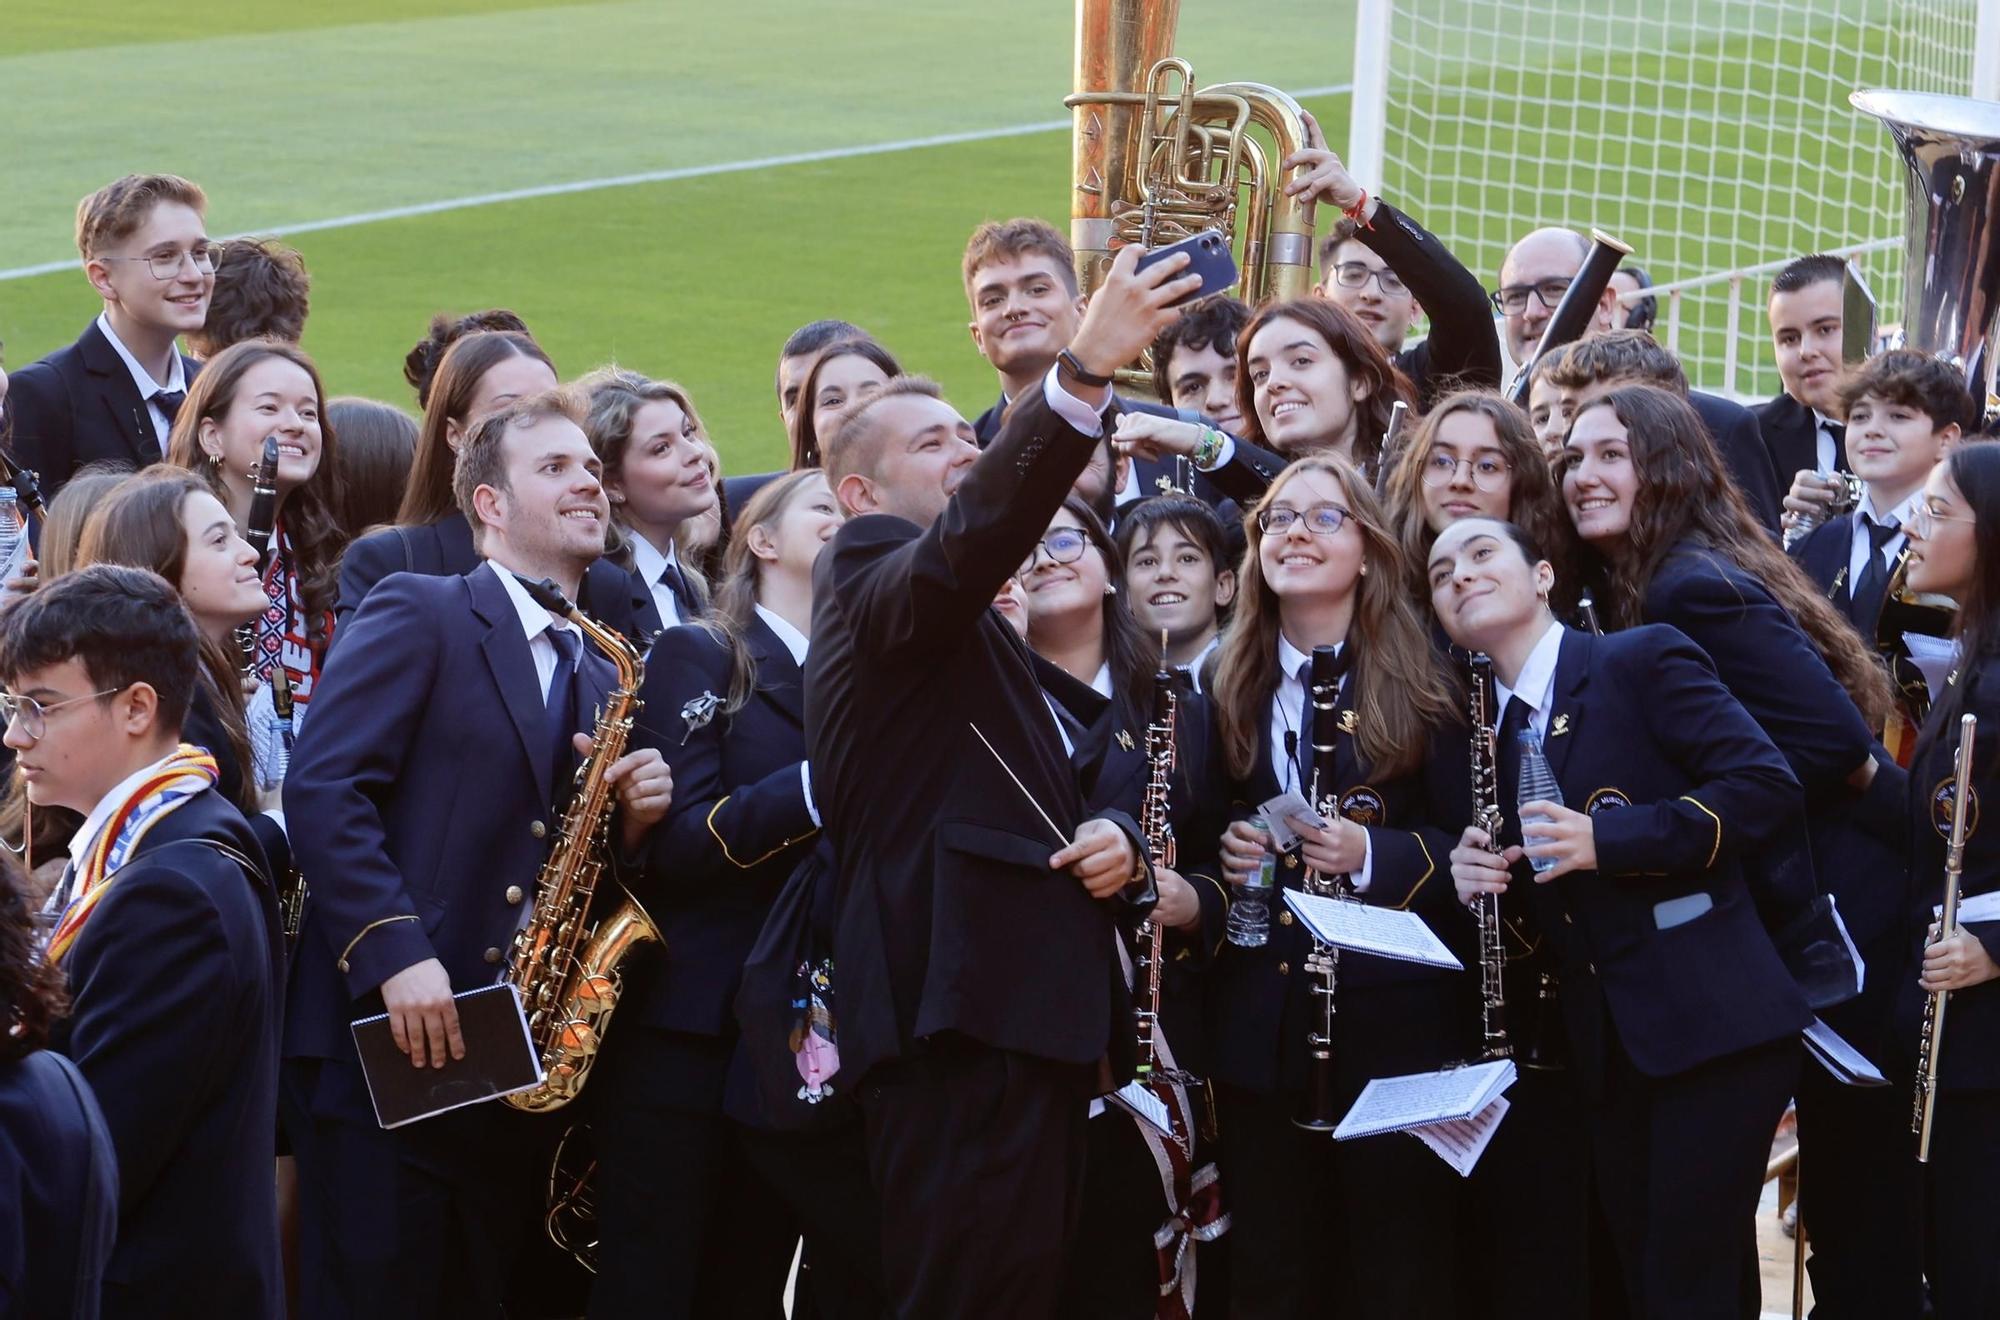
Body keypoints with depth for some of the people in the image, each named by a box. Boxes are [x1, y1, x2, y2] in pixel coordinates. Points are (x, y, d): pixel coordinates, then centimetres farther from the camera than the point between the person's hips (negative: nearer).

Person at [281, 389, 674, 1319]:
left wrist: (630, 821, -1)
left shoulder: (605, 681, 20)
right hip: (388, 1049, -6)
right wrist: (394, 953, -21)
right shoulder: (418, 614, 0)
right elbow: (321, 789, -12)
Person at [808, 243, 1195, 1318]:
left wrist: (1118, 844, 3)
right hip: (962, 1024, -10)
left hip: (1031, 1019, 10)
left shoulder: (970, 626, 27)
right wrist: (1086, 369, -39)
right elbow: (973, 533, -27)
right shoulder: (873, 583, -4)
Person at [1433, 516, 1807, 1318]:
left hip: (1712, 1020, -7)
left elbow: (1767, 787, -15)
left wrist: (1604, 839, -21)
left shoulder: (1643, 661, -5)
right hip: (1605, 1041, 7)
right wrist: (1475, 873, 0)